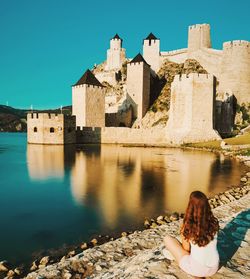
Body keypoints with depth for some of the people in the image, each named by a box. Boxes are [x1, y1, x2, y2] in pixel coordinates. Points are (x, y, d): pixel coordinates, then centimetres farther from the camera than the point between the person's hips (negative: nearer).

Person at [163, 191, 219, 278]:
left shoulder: (188, 226, -22)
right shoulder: (214, 222, -9)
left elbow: (186, 248, -8)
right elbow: (210, 244, 7)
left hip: (197, 268, -6)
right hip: (214, 268, 6)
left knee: (167, 239, 6)